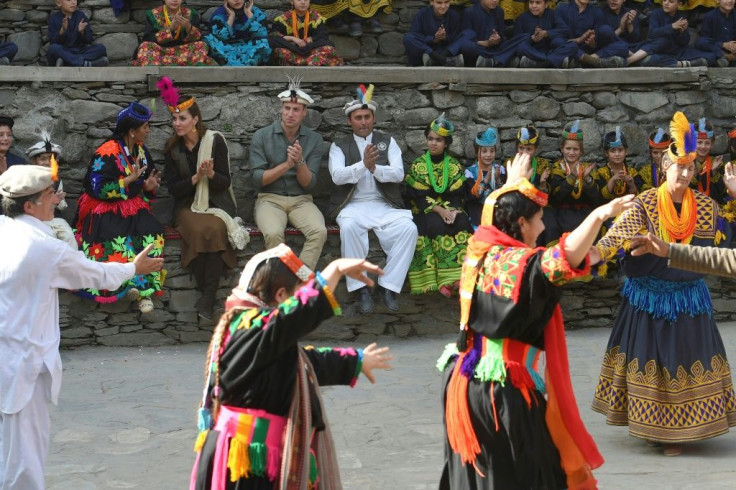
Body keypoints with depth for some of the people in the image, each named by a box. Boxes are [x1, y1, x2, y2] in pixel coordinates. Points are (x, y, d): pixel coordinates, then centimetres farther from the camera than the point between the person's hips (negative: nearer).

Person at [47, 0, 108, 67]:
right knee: (53, 48, -35)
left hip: (80, 51, 3)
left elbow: (89, 41, 2)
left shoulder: (81, 16, 6)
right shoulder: (54, 18, 0)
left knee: (101, 48, -19)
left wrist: (82, 32, -18)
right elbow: (53, 42, -9)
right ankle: (86, 64, -39)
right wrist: (62, 30, -25)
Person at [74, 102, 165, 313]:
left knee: (152, 235, -23)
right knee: (120, 240, -32)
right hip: (106, 211, -5)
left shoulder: (141, 151, 8)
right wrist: (131, 179, -18)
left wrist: (149, 187, -4)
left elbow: (147, 180, 20)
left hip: (134, 208, 6)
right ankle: (129, 284, -15)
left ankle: (145, 288, -23)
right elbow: (99, 189, -20)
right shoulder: (106, 153, -15)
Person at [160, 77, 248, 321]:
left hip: (217, 203, -1)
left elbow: (225, 182, -2)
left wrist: (211, 174, -24)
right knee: (198, 230, -32)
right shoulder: (172, 148, 5)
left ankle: (207, 298, -29)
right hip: (188, 205, 1)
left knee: (214, 229, -34)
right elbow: (172, 187, 2)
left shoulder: (215, 141, -2)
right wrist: (196, 178, -15)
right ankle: (208, 295, -23)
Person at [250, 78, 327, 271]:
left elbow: (309, 184, -2)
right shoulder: (261, 136, -1)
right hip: (270, 199, -2)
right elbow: (258, 179, -7)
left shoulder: (314, 139, 2)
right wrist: (287, 164, -18)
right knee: (274, 233, -34)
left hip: (301, 200, 2)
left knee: (319, 231, -30)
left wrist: (300, 162, -21)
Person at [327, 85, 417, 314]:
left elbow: (399, 174, 0)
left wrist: (375, 168, -19)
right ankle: (360, 288, -24)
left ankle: (388, 286, -17)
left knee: (408, 228, -28)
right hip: (353, 206, -2)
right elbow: (337, 175, -8)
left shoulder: (388, 142, 13)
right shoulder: (339, 146, 10)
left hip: (385, 206, 2)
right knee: (349, 227, -36)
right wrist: (363, 164, -23)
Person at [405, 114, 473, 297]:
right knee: (436, 224, -35)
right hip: (425, 211, -2)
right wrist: (439, 210, -21)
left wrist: (453, 211, -21)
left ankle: (458, 276, -35)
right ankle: (444, 280, -37)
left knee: (462, 224, -30)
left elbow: (458, 194, 1)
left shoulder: (455, 166, 8)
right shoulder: (417, 165, 1)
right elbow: (418, 196, -8)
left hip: (451, 209, 2)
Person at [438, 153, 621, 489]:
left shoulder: (480, 249, 5)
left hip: (466, 380, 9)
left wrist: (512, 184, 42)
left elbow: (497, 215, 27)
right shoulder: (522, 263, -19)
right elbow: (567, 258, -39)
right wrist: (599, 215, -47)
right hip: (503, 389, -8)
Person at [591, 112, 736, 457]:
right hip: (650, 296, -2)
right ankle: (653, 426, 15)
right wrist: (597, 251, -37)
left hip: (688, 297, 3)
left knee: (686, 357, 2)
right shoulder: (645, 203, -8)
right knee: (651, 356, 2)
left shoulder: (705, 206, 2)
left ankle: (675, 430, 12)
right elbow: (621, 233, -21)